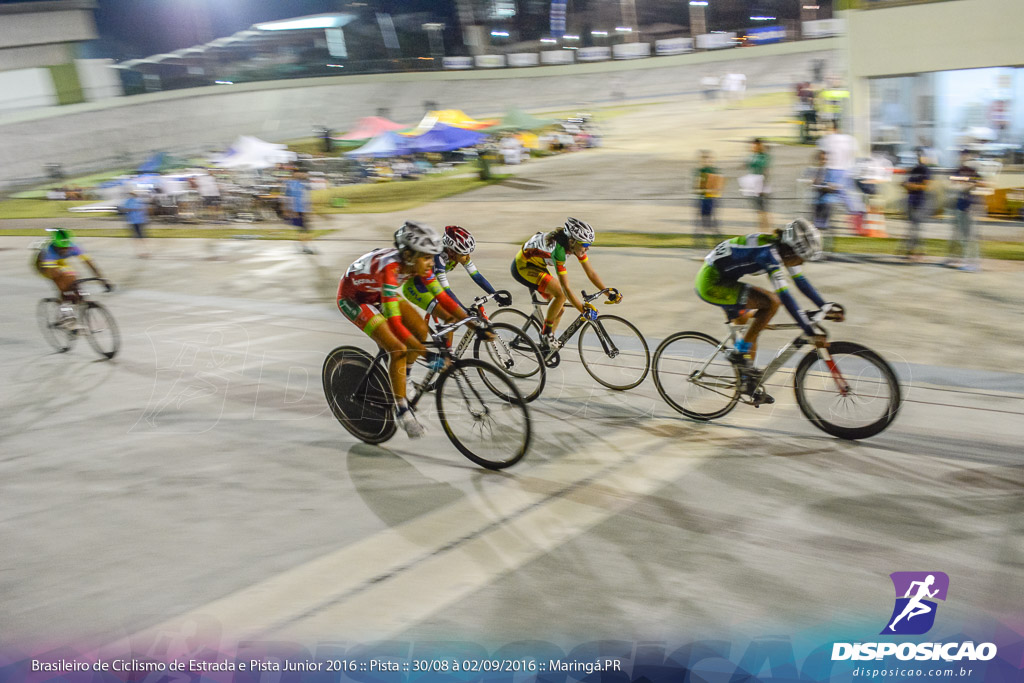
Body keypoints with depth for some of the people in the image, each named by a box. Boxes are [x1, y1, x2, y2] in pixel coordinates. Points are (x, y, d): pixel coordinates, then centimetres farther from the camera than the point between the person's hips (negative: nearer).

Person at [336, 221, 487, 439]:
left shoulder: (418, 264, -19)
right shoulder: (390, 267, -40)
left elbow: (443, 298, -13)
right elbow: (394, 322, -44)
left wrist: (475, 325, -18)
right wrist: (427, 353, -48)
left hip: (377, 294, 7)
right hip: (352, 298, -7)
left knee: (421, 330, -5)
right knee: (398, 349, -20)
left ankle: (397, 381, 16)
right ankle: (403, 412, -5)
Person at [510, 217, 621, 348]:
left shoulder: (575, 245, -12)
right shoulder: (558, 249, -35)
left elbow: (591, 273, -5)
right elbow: (566, 288, -35)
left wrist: (609, 292, -12)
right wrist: (583, 309, -35)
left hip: (537, 266, 9)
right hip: (522, 267, -9)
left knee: (560, 308, 5)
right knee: (561, 294, -26)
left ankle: (546, 344, 22)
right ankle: (545, 332, -8)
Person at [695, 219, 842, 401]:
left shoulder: (783, 249, 1)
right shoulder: (768, 252, -26)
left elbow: (801, 281, 13)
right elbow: (785, 296, -31)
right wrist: (810, 333, -31)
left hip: (721, 280, 10)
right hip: (711, 284, -10)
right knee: (771, 302, -19)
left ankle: (748, 381, 33)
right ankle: (740, 353, -8)